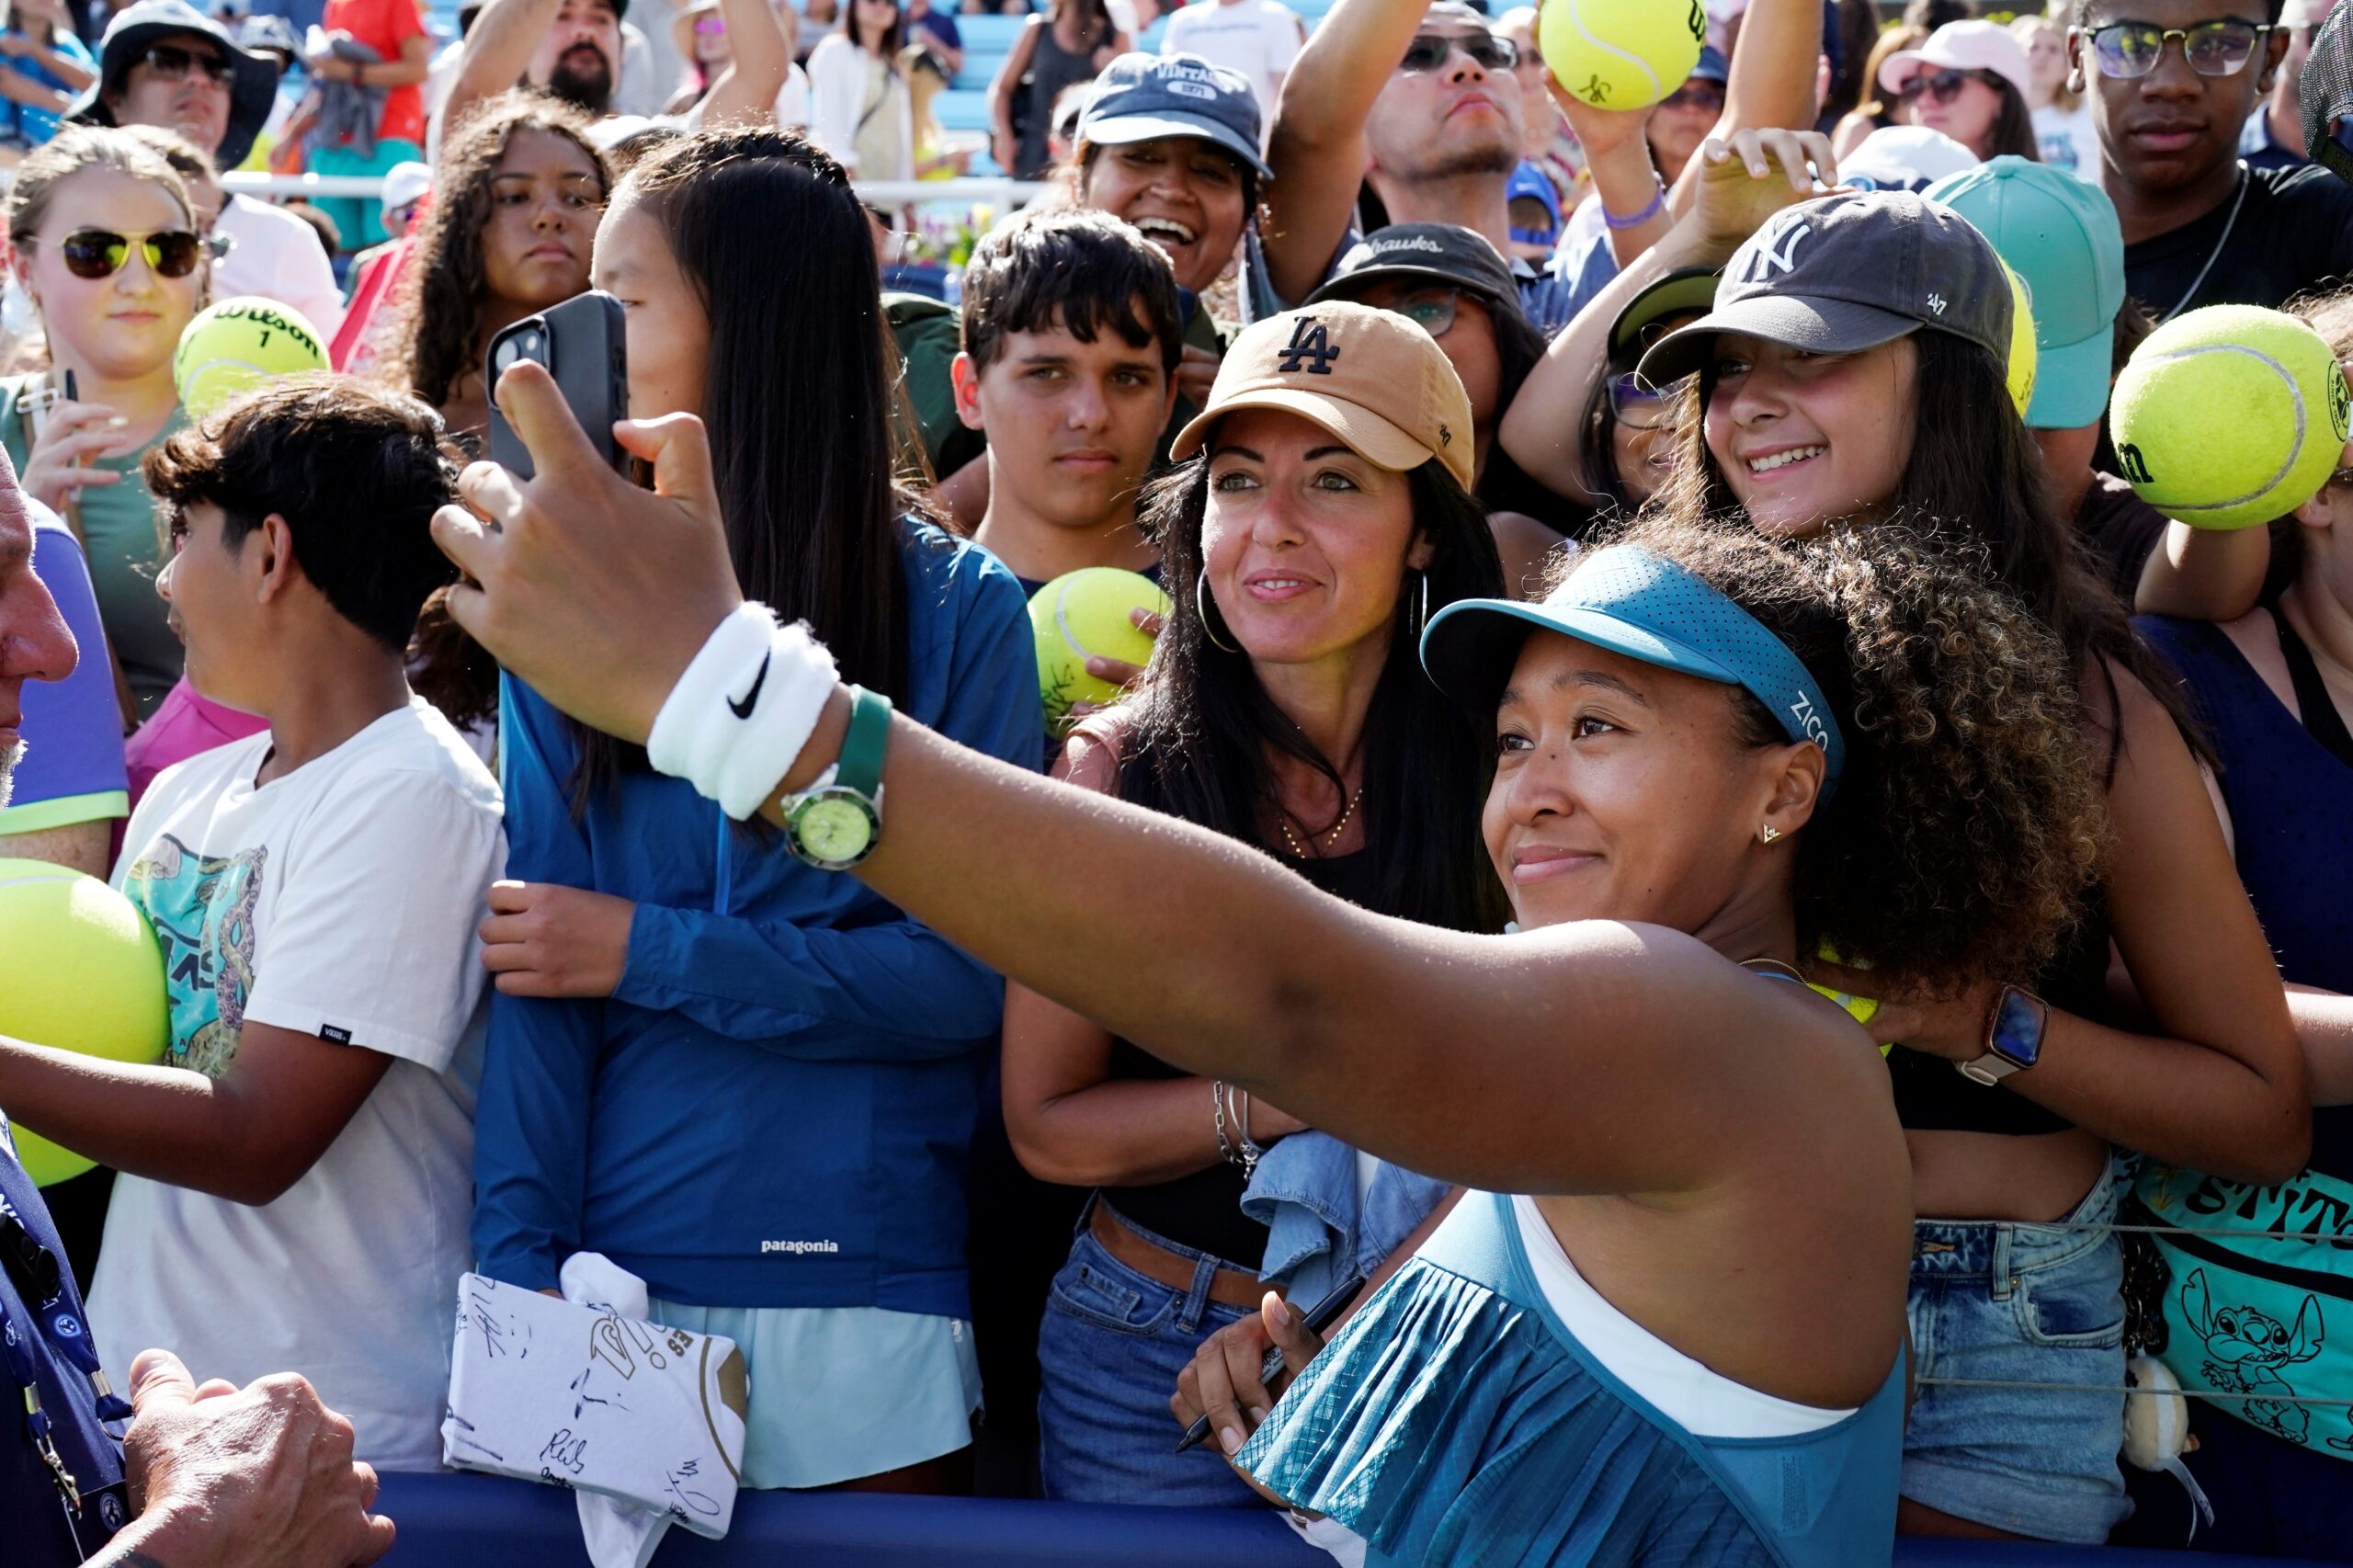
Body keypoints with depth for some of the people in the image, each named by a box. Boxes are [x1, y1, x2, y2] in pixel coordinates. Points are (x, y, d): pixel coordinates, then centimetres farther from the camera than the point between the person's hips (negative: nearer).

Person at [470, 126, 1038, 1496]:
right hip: (608, 1280, 1)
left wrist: (651, 952, -11)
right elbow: (536, 979, -4)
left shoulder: (957, 612, -2)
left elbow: (971, 973, -9)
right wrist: (521, 1263, -14)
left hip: (865, 1302, -1)